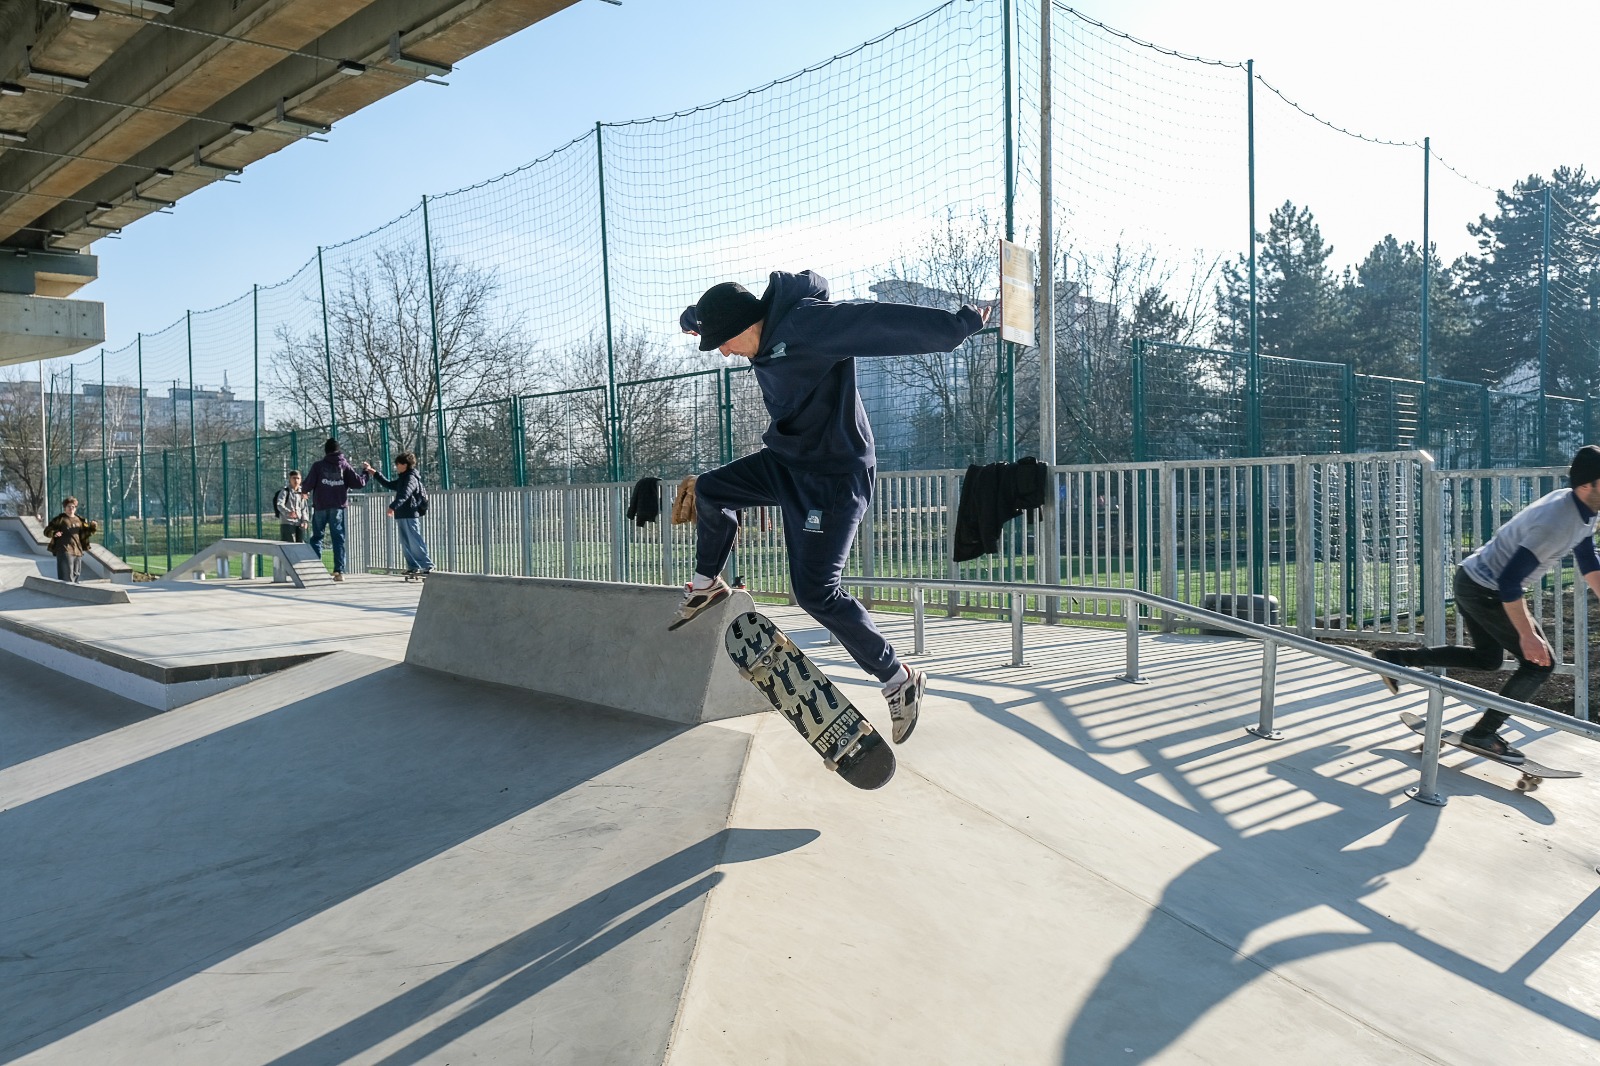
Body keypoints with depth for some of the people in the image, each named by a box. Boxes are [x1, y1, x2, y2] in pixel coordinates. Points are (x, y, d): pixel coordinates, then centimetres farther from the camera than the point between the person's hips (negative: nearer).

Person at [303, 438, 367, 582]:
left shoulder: (318, 465, -1)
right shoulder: (344, 465, 3)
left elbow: (309, 484, -4)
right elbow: (359, 483, -2)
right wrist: (365, 475, 18)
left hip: (320, 506, -1)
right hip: (338, 507, 1)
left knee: (317, 536, 11)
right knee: (338, 538, 3)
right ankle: (339, 571, -4)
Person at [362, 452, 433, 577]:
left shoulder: (411, 478, -11)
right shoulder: (402, 479, 20)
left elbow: (404, 495, -26)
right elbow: (389, 484, 32)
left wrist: (393, 506, -38)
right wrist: (374, 473, 29)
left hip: (410, 516, -10)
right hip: (402, 516, 10)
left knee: (415, 542, -11)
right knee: (405, 543, 10)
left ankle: (428, 566, -10)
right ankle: (412, 566, 14)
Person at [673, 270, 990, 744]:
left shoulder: (808, 323, -25)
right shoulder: (767, 323, 4)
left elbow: (883, 324, -29)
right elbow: (717, 310, 27)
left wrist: (957, 325, -31)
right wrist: (693, 319, 43)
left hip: (833, 477, -9)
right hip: (787, 461, 10)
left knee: (815, 590, -12)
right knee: (710, 489, 17)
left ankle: (899, 678, 0)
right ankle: (708, 584, 39)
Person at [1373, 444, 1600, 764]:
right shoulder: (1556, 524, -30)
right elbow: (1509, 583, -29)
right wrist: (1527, 635, -25)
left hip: (1473, 582, 10)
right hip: (1486, 591, -10)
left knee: (1488, 658, 22)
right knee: (1539, 663, -4)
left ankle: (1393, 659, 21)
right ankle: (1482, 734, 6)